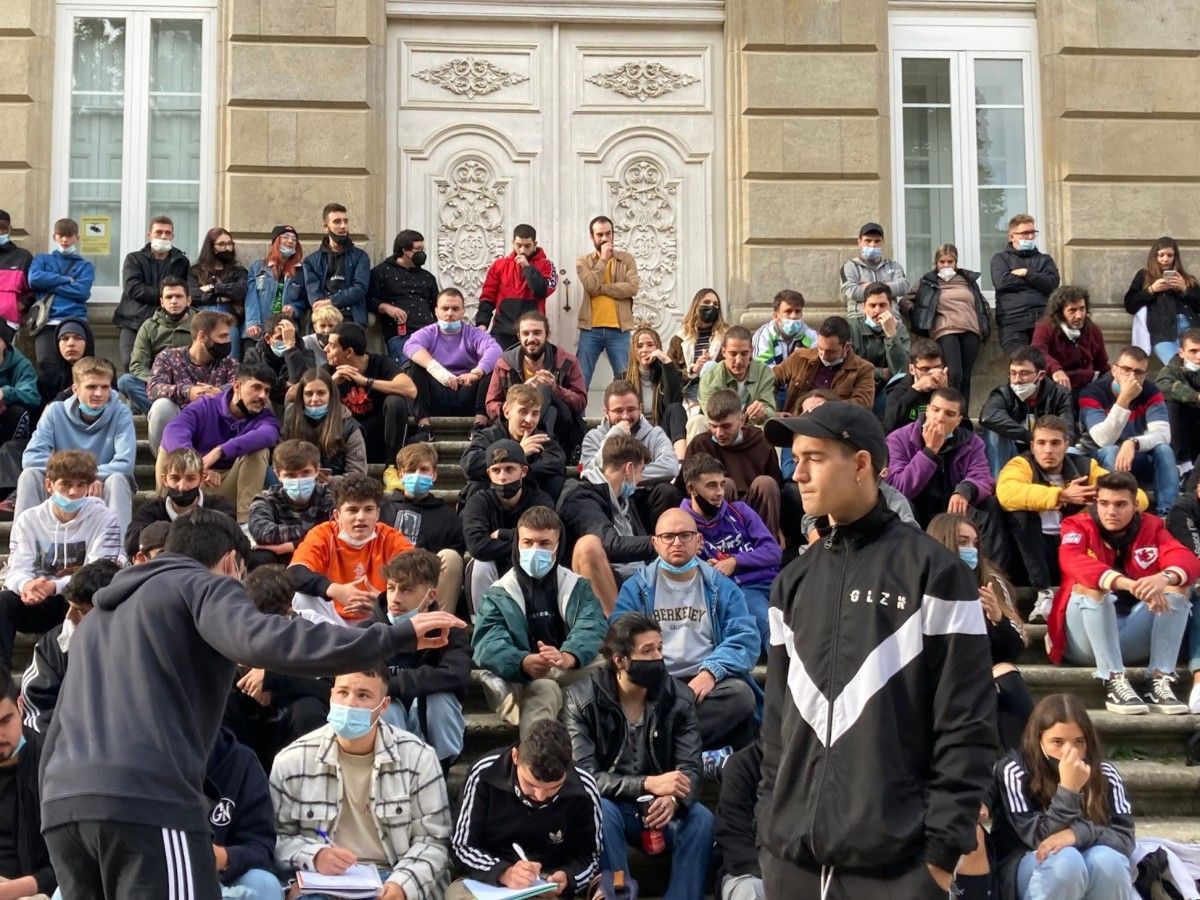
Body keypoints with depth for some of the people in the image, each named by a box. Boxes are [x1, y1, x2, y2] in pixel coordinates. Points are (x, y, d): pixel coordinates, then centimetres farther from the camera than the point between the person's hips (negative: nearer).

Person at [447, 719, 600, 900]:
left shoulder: (583, 790, -12)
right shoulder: (485, 775, -14)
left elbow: (588, 857, 2)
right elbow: (462, 846, -5)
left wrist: (566, 879, -21)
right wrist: (503, 872, -24)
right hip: (490, 881, 0)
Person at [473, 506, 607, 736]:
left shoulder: (578, 588, 16)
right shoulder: (498, 594, 12)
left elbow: (591, 628, -6)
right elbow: (489, 643, -7)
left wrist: (569, 657, -31)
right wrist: (523, 663, -32)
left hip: (573, 676, 2)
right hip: (522, 682, -2)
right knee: (543, 690, -35)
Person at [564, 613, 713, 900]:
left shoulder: (678, 699, -5)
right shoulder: (582, 700, -13)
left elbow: (690, 769, -11)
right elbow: (583, 775, -20)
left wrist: (672, 799, -35)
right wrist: (647, 784, -32)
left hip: (659, 806, 2)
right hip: (610, 805, -2)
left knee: (701, 819, -27)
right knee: (602, 812, -35)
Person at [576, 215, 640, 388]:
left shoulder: (627, 259, 7)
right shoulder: (583, 261, 6)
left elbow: (632, 288, -8)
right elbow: (591, 285, -12)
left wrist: (601, 288, -10)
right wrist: (603, 259, -6)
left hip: (619, 330, 0)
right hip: (590, 329, 0)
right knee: (581, 378, -1)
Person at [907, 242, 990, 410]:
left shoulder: (968, 280, 22)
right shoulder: (928, 282, 13)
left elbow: (982, 304, 28)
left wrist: (983, 326, 17)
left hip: (970, 330, 4)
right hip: (946, 331, -4)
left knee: (966, 378, 1)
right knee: (954, 375, -20)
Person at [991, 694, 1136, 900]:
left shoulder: (1104, 774, -2)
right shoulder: (1014, 770, -13)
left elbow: (1125, 838, -12)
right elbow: (1040, 840, -18)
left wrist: (1078, 833, -32)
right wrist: (1068, 790, -31)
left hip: (1090, 872, 3)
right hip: (1027, 867, -3)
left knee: (1105, 860, -31)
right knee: (1065, 860, -35)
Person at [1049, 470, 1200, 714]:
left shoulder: (1151, 527, 7)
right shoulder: (1078, 526, -3)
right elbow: (1071, 561, -26)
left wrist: (1164, 578, -36)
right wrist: (1126, 583, -42)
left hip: (1135, 640, 3)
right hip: (1086, 645, -3)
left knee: (1177, 585, -14)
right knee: (1090, 586, -28)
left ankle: (1160, 680, -22)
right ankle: (1114, 682, -33)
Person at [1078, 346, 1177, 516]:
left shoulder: (1151, 392, -10)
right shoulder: (1092, 393, -20)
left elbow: (1163, 434, -23)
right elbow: (1104, 440, -33)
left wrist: (1133, 443, -43)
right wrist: (1124, 399, -40)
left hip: (1138, 457, 3)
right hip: (1099, 458, -3)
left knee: (1164, 449, -24)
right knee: (1111, 451, -34)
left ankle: (1167, 513, -30)